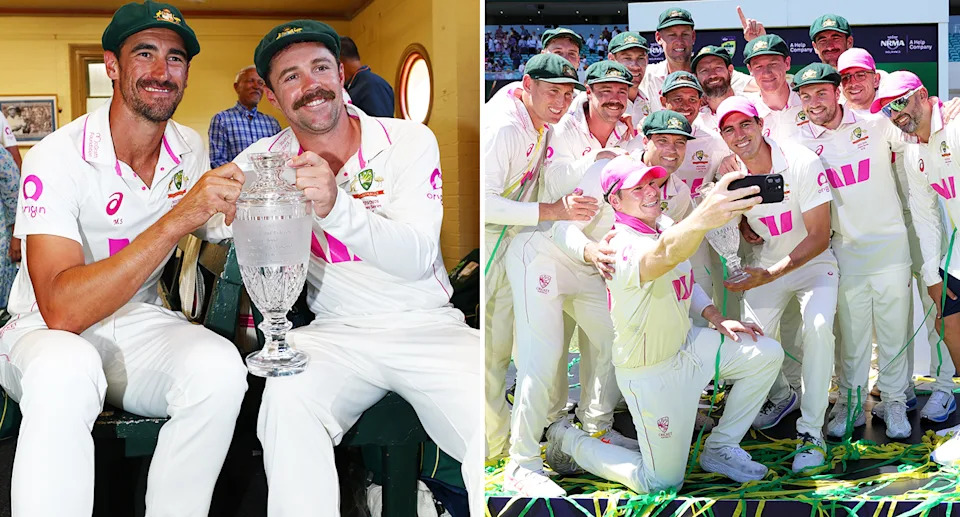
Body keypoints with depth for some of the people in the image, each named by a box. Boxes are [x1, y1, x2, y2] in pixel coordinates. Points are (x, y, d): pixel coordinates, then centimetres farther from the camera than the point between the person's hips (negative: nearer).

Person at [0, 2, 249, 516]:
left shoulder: (190, 150, 1)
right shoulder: (57, 159, -18)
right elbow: (61, 309, -29)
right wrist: (176, 220, -36)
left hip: (138, 324, 5)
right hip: (47, 332, -4)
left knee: (218, 367, -29)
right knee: (65, 371, -40)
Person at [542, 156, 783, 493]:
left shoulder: (666, 225, -2)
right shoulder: (624, 247, -32)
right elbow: (663, 256, -57)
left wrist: (716, 318, 1)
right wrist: (701, 219, -78)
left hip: (685, 344, 8)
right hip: (651, 372, -8)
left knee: (768, 354, 3)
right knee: (662, 483, 1)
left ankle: (719, 449, 16)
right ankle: (569, 441, 21)